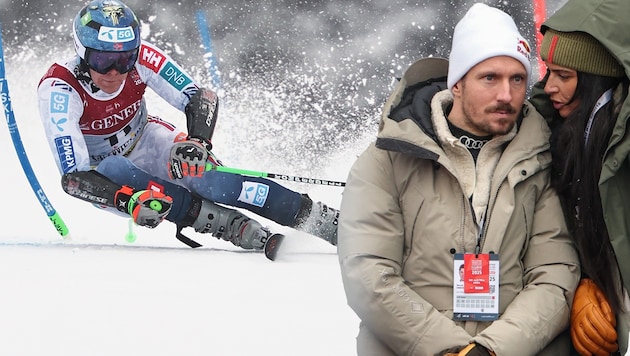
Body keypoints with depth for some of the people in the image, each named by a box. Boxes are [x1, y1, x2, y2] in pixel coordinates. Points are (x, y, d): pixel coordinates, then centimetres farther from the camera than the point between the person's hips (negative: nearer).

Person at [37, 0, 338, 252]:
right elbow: (73, 177, -34)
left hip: (145, 143, 2)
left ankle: (320, 219, -21)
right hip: (99, 171, -2)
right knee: (114, 168, -38)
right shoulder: (58, 90, -32)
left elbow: (201, 98, -19)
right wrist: (128, 201, -49)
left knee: (204, 176, -27)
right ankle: (229, 225, -31)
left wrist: (197, 141, -40)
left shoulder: (139, 58, -25)